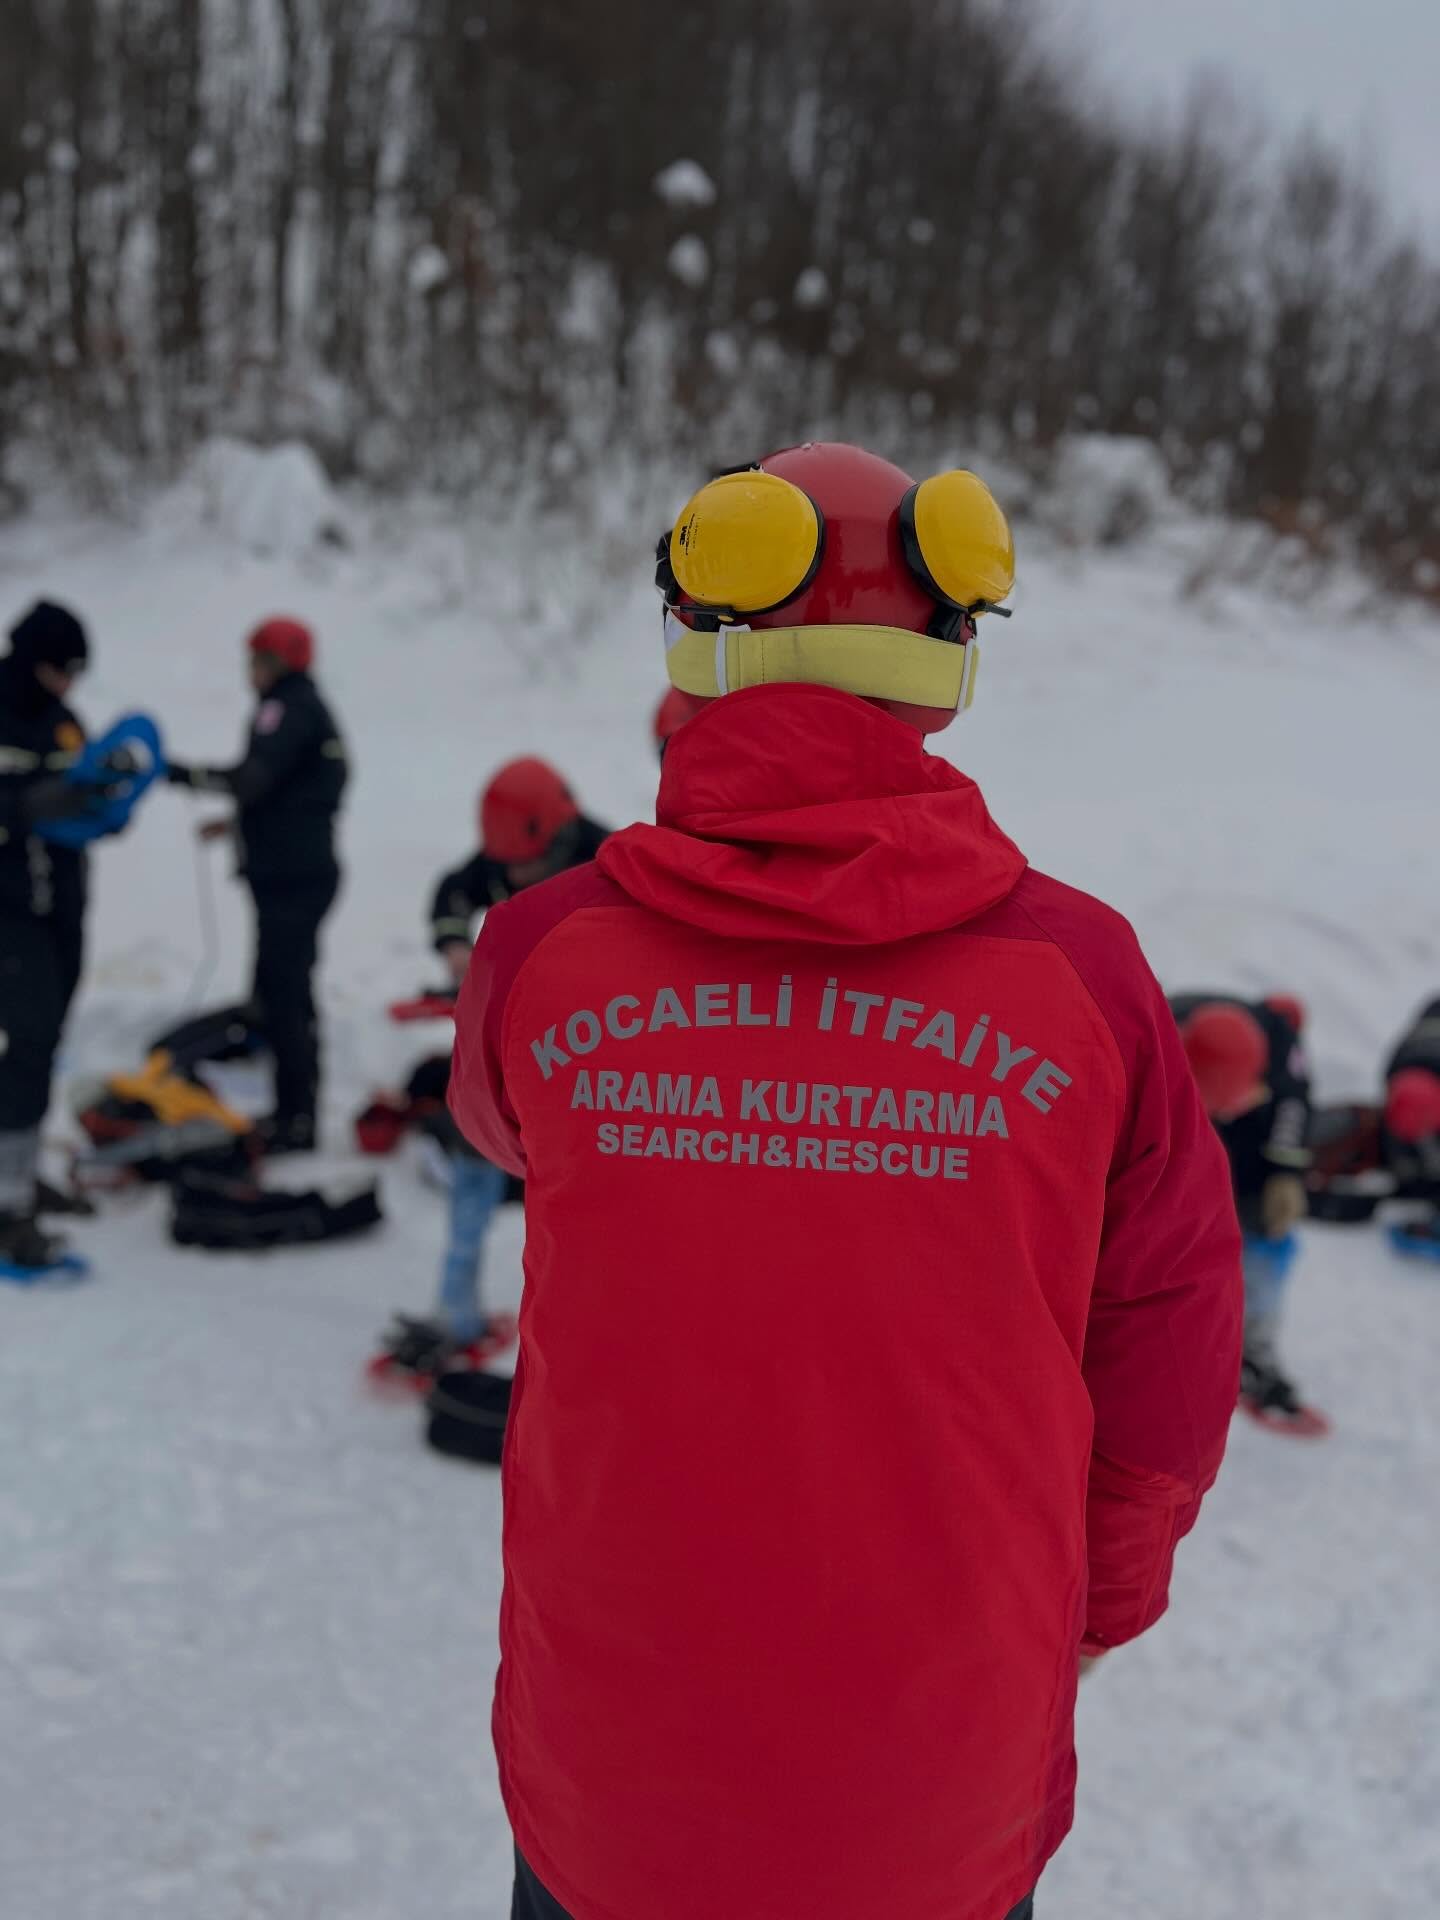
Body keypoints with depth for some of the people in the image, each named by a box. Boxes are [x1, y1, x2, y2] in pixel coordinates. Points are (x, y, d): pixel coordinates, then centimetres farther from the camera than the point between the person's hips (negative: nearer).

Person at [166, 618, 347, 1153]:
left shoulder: (289, 708, -12)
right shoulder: (310, 708, 19)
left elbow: (252, 777, -26)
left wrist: (176, 772, -25)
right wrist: (239, 822, 25)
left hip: (291, 878, -10)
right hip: (303, 872, 10)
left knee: (284, 997, -8)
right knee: (284, 993, 15)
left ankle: (296, 1122, -5)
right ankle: (294, 1109, 23)